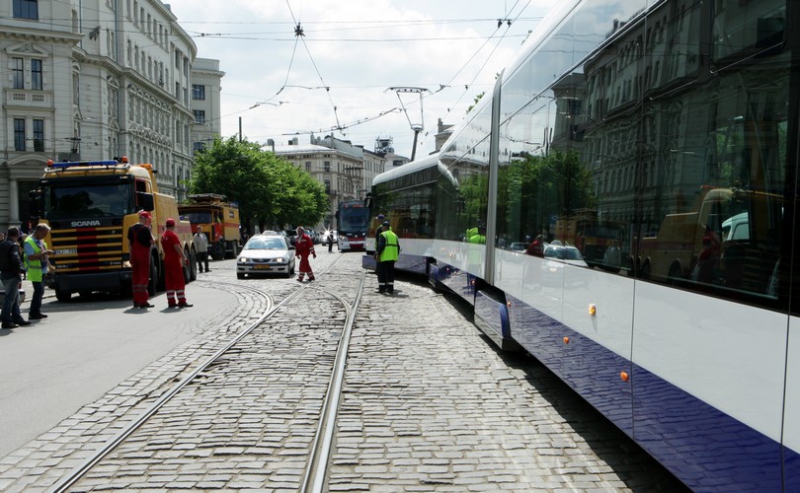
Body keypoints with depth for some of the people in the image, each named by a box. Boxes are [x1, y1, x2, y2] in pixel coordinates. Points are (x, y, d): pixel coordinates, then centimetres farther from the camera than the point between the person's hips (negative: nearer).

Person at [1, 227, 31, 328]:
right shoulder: (14, 245, -15)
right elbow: (15, 259, -26)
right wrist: (19, 271, -15)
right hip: (12, 275, -9)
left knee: (15, 297, 16)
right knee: (10, 298, -5)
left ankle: (17, 319, 21)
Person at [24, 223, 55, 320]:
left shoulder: (41, 241, 12)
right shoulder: (29, 242, -15)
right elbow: (31, 257, -24)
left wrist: (49, 265, 18)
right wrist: (44, 253, -26)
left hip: (42, 270, 9)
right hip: (35, 271, -9)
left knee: (40, 292, 13)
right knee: (39, 291, -9)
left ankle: (36, 312, 21)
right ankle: (33, 314, -2)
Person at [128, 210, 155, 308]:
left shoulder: (131, 228, 10)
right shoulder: (145, 228, -11)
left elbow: (129, 243, 13)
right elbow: (152, 241, -11)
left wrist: (131, 256, 18)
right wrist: (150, 231, 0)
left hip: (134, 255, 7)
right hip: (143, 255, -7)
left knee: (135, 277, 10)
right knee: (144, 277, -5)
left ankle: (136, 301, 14)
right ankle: (143, 301, -8)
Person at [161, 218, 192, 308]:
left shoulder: (163, 236, 14)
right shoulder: (173, 235, -13)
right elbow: (177, 247, -20)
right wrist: (183, 257, -18)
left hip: (166, 260, 8)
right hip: (174, 260, -8)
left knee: (169, 281, 8)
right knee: (179, 281, -6)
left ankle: (171, 302, 9)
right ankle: (182, 302, -7)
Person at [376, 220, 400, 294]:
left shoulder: (383, 235, -6)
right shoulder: (394, 235, 16)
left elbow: (381, 246, -16)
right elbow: (398, 247, 13)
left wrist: (378, 254, -11)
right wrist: (396, 255, 19)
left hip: (384, 257, -6)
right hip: (392, 257, 6)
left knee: (382, 272, 1)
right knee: (390, 272, 10)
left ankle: (382, 288, 2)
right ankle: (390, 289, 8)